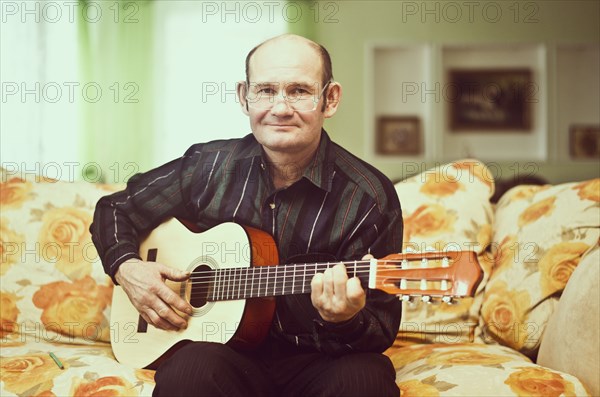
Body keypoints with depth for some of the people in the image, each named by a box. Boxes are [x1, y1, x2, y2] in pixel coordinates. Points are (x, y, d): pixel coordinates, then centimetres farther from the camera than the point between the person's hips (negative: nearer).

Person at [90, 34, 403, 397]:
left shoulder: (370, 197, -8)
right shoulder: (208, 167, 2)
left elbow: (383, 330, -7)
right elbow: (116, 210, 18)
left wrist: (346, 322, -30)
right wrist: (127, 267, -2)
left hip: (315, 361, -1)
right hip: (228, 348, 1)